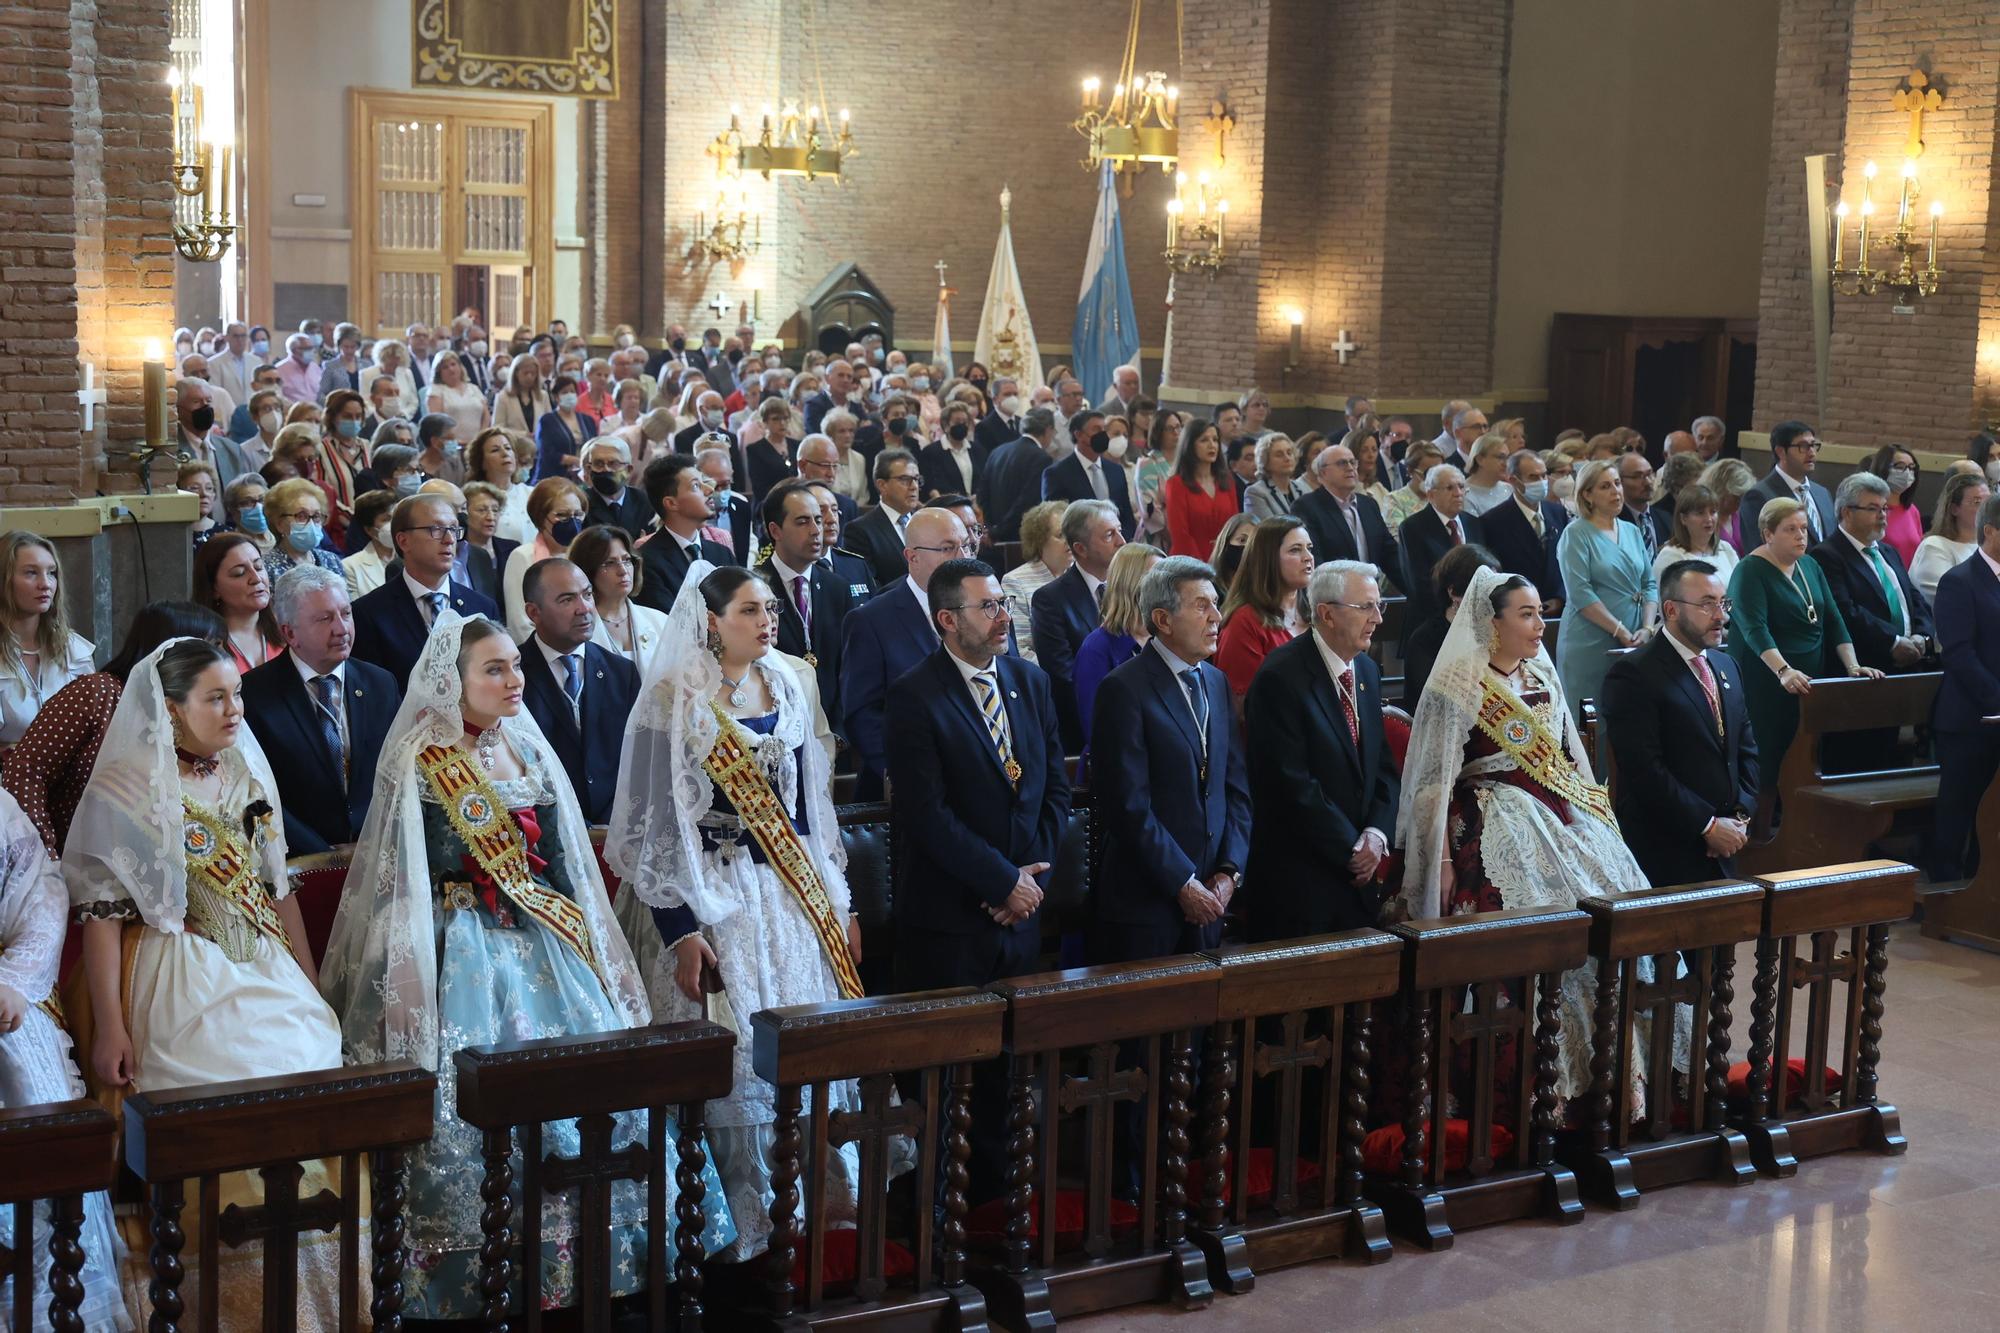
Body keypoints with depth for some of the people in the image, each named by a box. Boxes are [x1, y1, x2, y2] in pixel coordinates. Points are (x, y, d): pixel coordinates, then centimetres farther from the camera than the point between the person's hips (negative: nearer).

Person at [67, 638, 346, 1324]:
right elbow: (101, 913, -8)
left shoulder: (248, 773, 13)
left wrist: (311, 988, 14)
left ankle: (320, 1298, -2)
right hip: (183, 989, -5)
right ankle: (237, 1304, -7)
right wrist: (108, 1030, -14)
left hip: (266, 976, 5)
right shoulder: (123, 790, -4)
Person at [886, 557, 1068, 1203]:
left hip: (1020, 907, 5)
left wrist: (1031, 872, -2)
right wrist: (1004, 881, -13)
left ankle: (997, 1188, 22)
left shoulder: (1030, 681, 10)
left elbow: (1056, 788, 11)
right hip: (948, 915, -5)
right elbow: (926, 812, -16)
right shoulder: (916, 694, -10)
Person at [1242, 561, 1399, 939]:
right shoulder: (1280, 678, -15)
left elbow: (1384, 765, 12)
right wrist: (1351, 850, -13)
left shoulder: (1367, 671, 11)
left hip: (1358, 871, 7)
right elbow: (1292, 784, -19)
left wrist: (1376, 835, -5)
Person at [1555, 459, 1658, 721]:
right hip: (1590, 647, -5)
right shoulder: (1576, 534, -4)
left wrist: (1647, 628, -4)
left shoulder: (1632, 532, 15)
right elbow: (1580, 593, -13)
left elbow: (1650, 584, 13)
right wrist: (1620, 631, -16)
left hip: (1633, 645, 5)